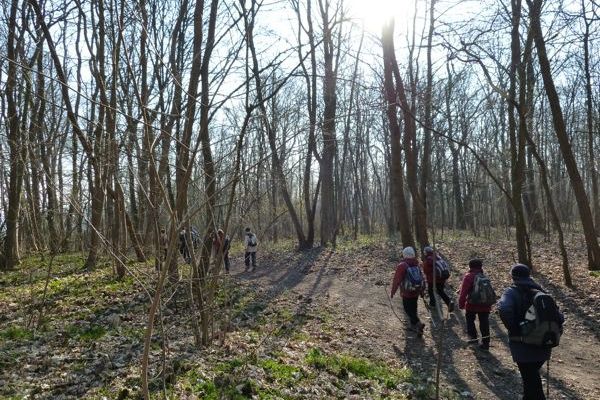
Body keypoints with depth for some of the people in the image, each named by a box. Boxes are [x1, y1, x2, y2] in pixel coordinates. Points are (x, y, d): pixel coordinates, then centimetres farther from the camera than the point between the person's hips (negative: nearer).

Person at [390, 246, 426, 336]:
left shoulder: (402, 266, -17)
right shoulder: (416, 264, 3)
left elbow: (396, 280, -16)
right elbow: (421, 277, 9)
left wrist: (393, 292, -7)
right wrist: (422, 289, 19)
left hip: (407, 293, -7)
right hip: (416, 291, 7)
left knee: (408, 309, 3)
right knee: (413, 308, 20)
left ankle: (418, 324, -12)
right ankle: (413, 325, 31)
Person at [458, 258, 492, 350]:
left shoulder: (468, 276, -9)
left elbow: (463, 292, -14)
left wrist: (461, 304, -10)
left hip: (472, 304, -4)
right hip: (485, 305, 4)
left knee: (470, 320, 17)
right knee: (484, 323, 10)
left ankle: (473, 337, 11)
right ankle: (485, 343, 13)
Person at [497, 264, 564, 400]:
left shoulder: (511, 292, -9)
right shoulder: (541, 292, 7)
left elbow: (503, 309, -30)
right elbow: (558, 317, 4)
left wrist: (514, 330, -19)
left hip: (523, 344, -6)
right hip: (542, 345, 6)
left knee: (530, 379, 4)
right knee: (532, 375, 25)